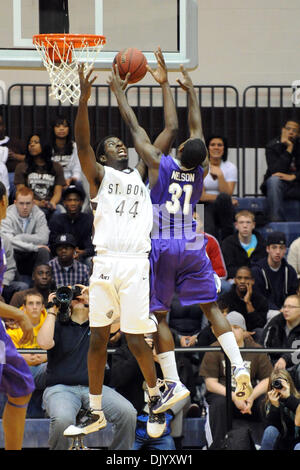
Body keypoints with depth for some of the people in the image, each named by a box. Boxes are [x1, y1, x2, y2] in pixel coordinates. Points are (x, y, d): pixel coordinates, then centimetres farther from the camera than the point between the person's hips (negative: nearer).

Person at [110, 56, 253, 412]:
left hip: (162, 248, -3)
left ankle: (173, 383, -7)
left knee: (158, 315, 0)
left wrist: (119, 92, 7)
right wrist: (190, 92, 24)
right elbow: (196, 127, 12)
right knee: (211, 308, 7)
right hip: (192, 247, 3)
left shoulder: (159, 164, -11)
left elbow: (135, 128, -3)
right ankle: (239, 366, -9)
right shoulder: (201, 170, -1)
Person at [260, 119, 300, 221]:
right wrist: (289, 149, -18)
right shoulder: (272, 146, -3)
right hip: (278, 186, -2)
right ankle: (276, 220, -41)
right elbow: (275, 171, -17)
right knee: (274, 179, -36)